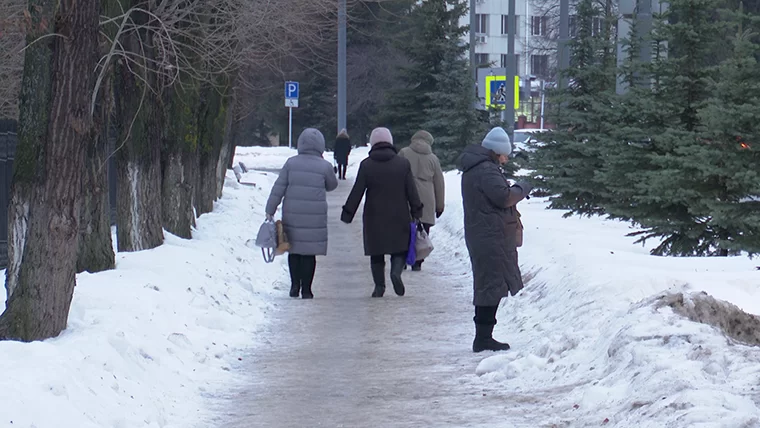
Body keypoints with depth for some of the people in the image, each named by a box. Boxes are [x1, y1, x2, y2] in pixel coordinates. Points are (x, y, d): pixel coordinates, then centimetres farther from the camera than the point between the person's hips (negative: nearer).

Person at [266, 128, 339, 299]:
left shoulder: (291, 163, 0)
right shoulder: (324, 166, -4)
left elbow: (278, 188, 0)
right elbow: (332, 185, 13)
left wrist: (270, 210, 5)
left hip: (292, 215, 2)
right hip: (315, 217, -2)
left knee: (294, 249, 15)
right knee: (309, 252, 4)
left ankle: (295, 285, 12)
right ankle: (306, 289, 5)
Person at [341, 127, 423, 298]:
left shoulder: (366, 165, -3)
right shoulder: (403, 163, 0)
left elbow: (356, 192, -2)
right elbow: (412, 192, 2)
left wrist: (347, 214, 4)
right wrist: (416, 212, 10)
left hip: (374, 218, 0)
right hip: (399, 218, 0)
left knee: (376, 253, 9)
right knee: (400, 248, 9)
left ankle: (379, 285, 4)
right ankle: (396, 271, -18)